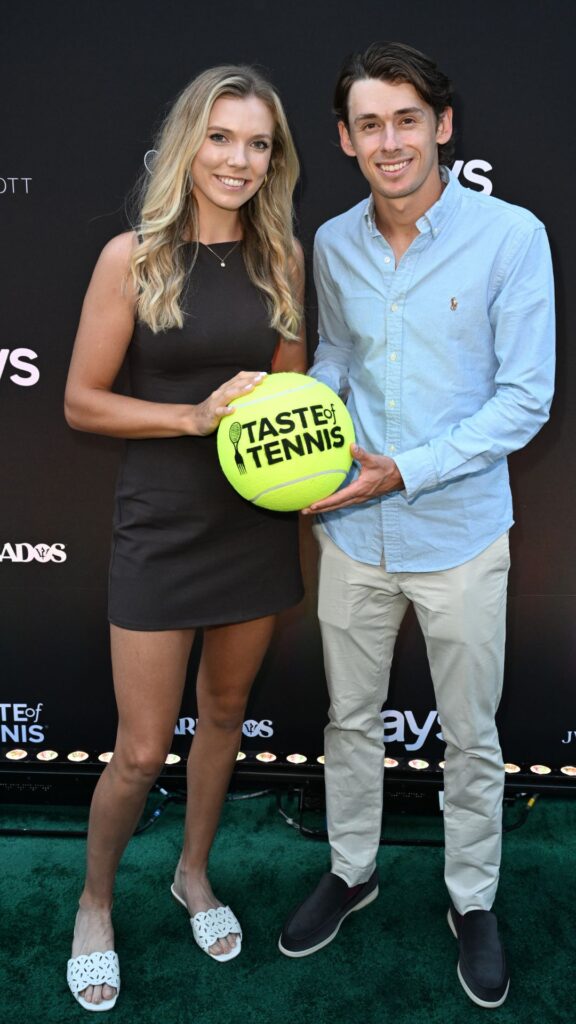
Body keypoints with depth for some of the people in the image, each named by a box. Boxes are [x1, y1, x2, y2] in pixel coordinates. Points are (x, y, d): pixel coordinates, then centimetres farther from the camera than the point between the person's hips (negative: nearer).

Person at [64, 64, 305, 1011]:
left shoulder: (281, 258, 3)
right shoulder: (134, 256, -9)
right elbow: (82, 402, -8)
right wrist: (197, 415, -18)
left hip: (257, 526, 4)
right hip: (161, 531, -4)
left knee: (225, 711, 19)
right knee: (142, 752, 3)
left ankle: (195, 874, 44)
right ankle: (95, 904, 32)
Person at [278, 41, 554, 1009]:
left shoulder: (511, 236, -13)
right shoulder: (333, 244, 1)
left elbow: (526, 397, -14)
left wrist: (407, 470, -19)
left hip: (459, 532, -3)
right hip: (353, 530, 4)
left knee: (470, 736, 13)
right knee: (350, 717, 18)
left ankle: (472, 900, 36)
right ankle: (351, 869, 42)